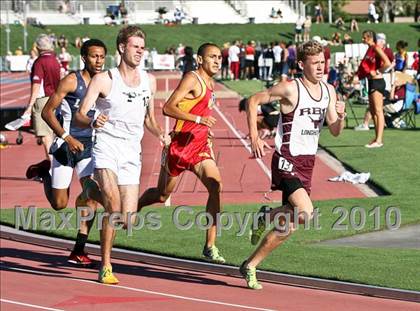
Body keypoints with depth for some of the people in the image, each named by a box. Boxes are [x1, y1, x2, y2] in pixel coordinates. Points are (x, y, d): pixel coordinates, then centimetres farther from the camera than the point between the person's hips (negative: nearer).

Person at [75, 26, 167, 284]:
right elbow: (80, 116, -9)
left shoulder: (149, 81, 10)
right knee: (114, 206, -28)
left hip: (132, 153, 5)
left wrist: (160, 134, 3)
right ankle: (106, 267, -16)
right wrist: (92, 121, -31)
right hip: (107, 147, -5)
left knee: (127, 221, -2)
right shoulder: (103, 80, -5)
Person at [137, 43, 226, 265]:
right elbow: (168, 108, -22)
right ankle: (133, 207, 42)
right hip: (180, 145, -6)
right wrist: (199, 119, -29)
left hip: (199, 147, 6)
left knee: (216, 187, -15)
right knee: (162, 195, 9)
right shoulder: (192, 79, -12)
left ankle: (210, 246, -16)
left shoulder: (210, 84, 14)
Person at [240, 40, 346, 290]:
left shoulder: (329, 91, 9)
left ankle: (250, 266, 22)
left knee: (288, 226, 7)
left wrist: (341, 117, -10)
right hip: (287, 161, -7)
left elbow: (335, 131, 13)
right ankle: (267, 218, 2)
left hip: (307, 163, 7)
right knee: (305, 212, -25)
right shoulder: (290, 89, -12)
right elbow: (253, 101, -5)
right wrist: (254, 138, -11)